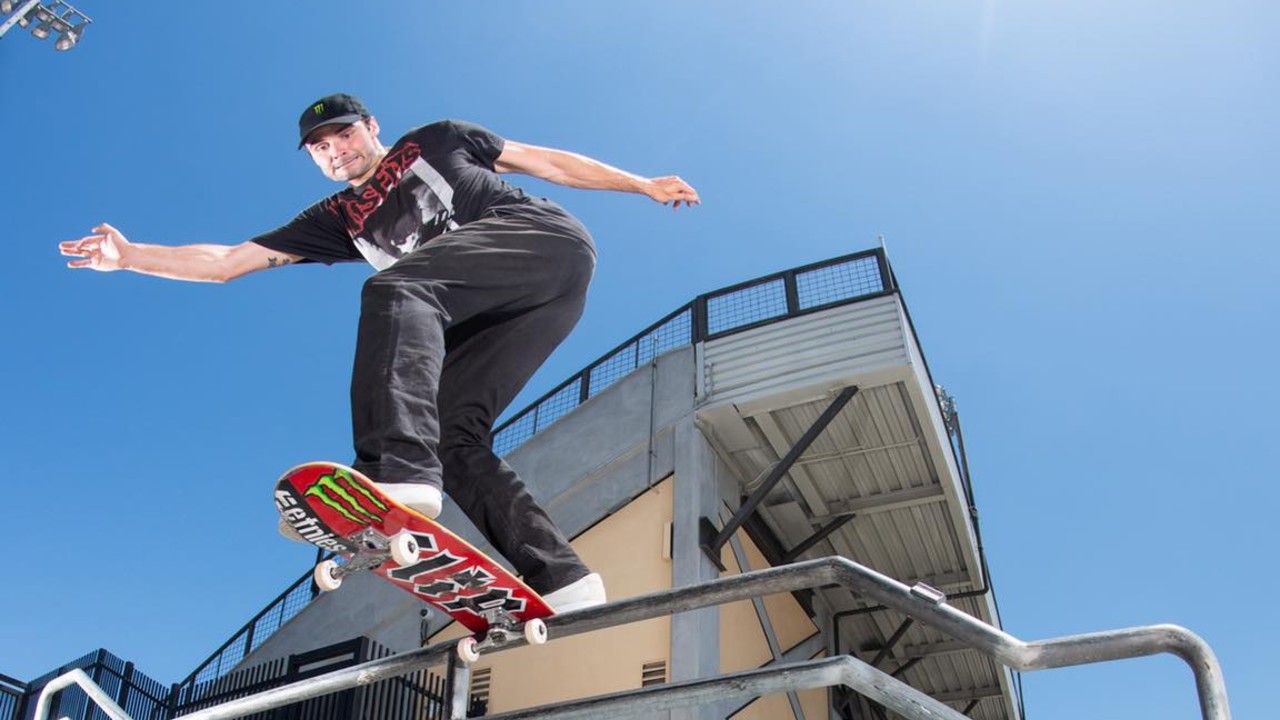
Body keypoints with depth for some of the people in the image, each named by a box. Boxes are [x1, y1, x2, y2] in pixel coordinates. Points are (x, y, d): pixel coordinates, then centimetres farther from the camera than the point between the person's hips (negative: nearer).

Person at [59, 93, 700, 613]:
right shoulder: (338, 219, 27)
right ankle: (562, 580, -21)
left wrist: (644, 184, 17)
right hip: (482, 318, 5)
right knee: (450, 433, -15)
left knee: (392, 286, -28)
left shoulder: (435, 141, 22)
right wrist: (129, 255, 15)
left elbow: (547, 161, 22)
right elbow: (224, 262, 24)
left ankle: (397, 475, -49)